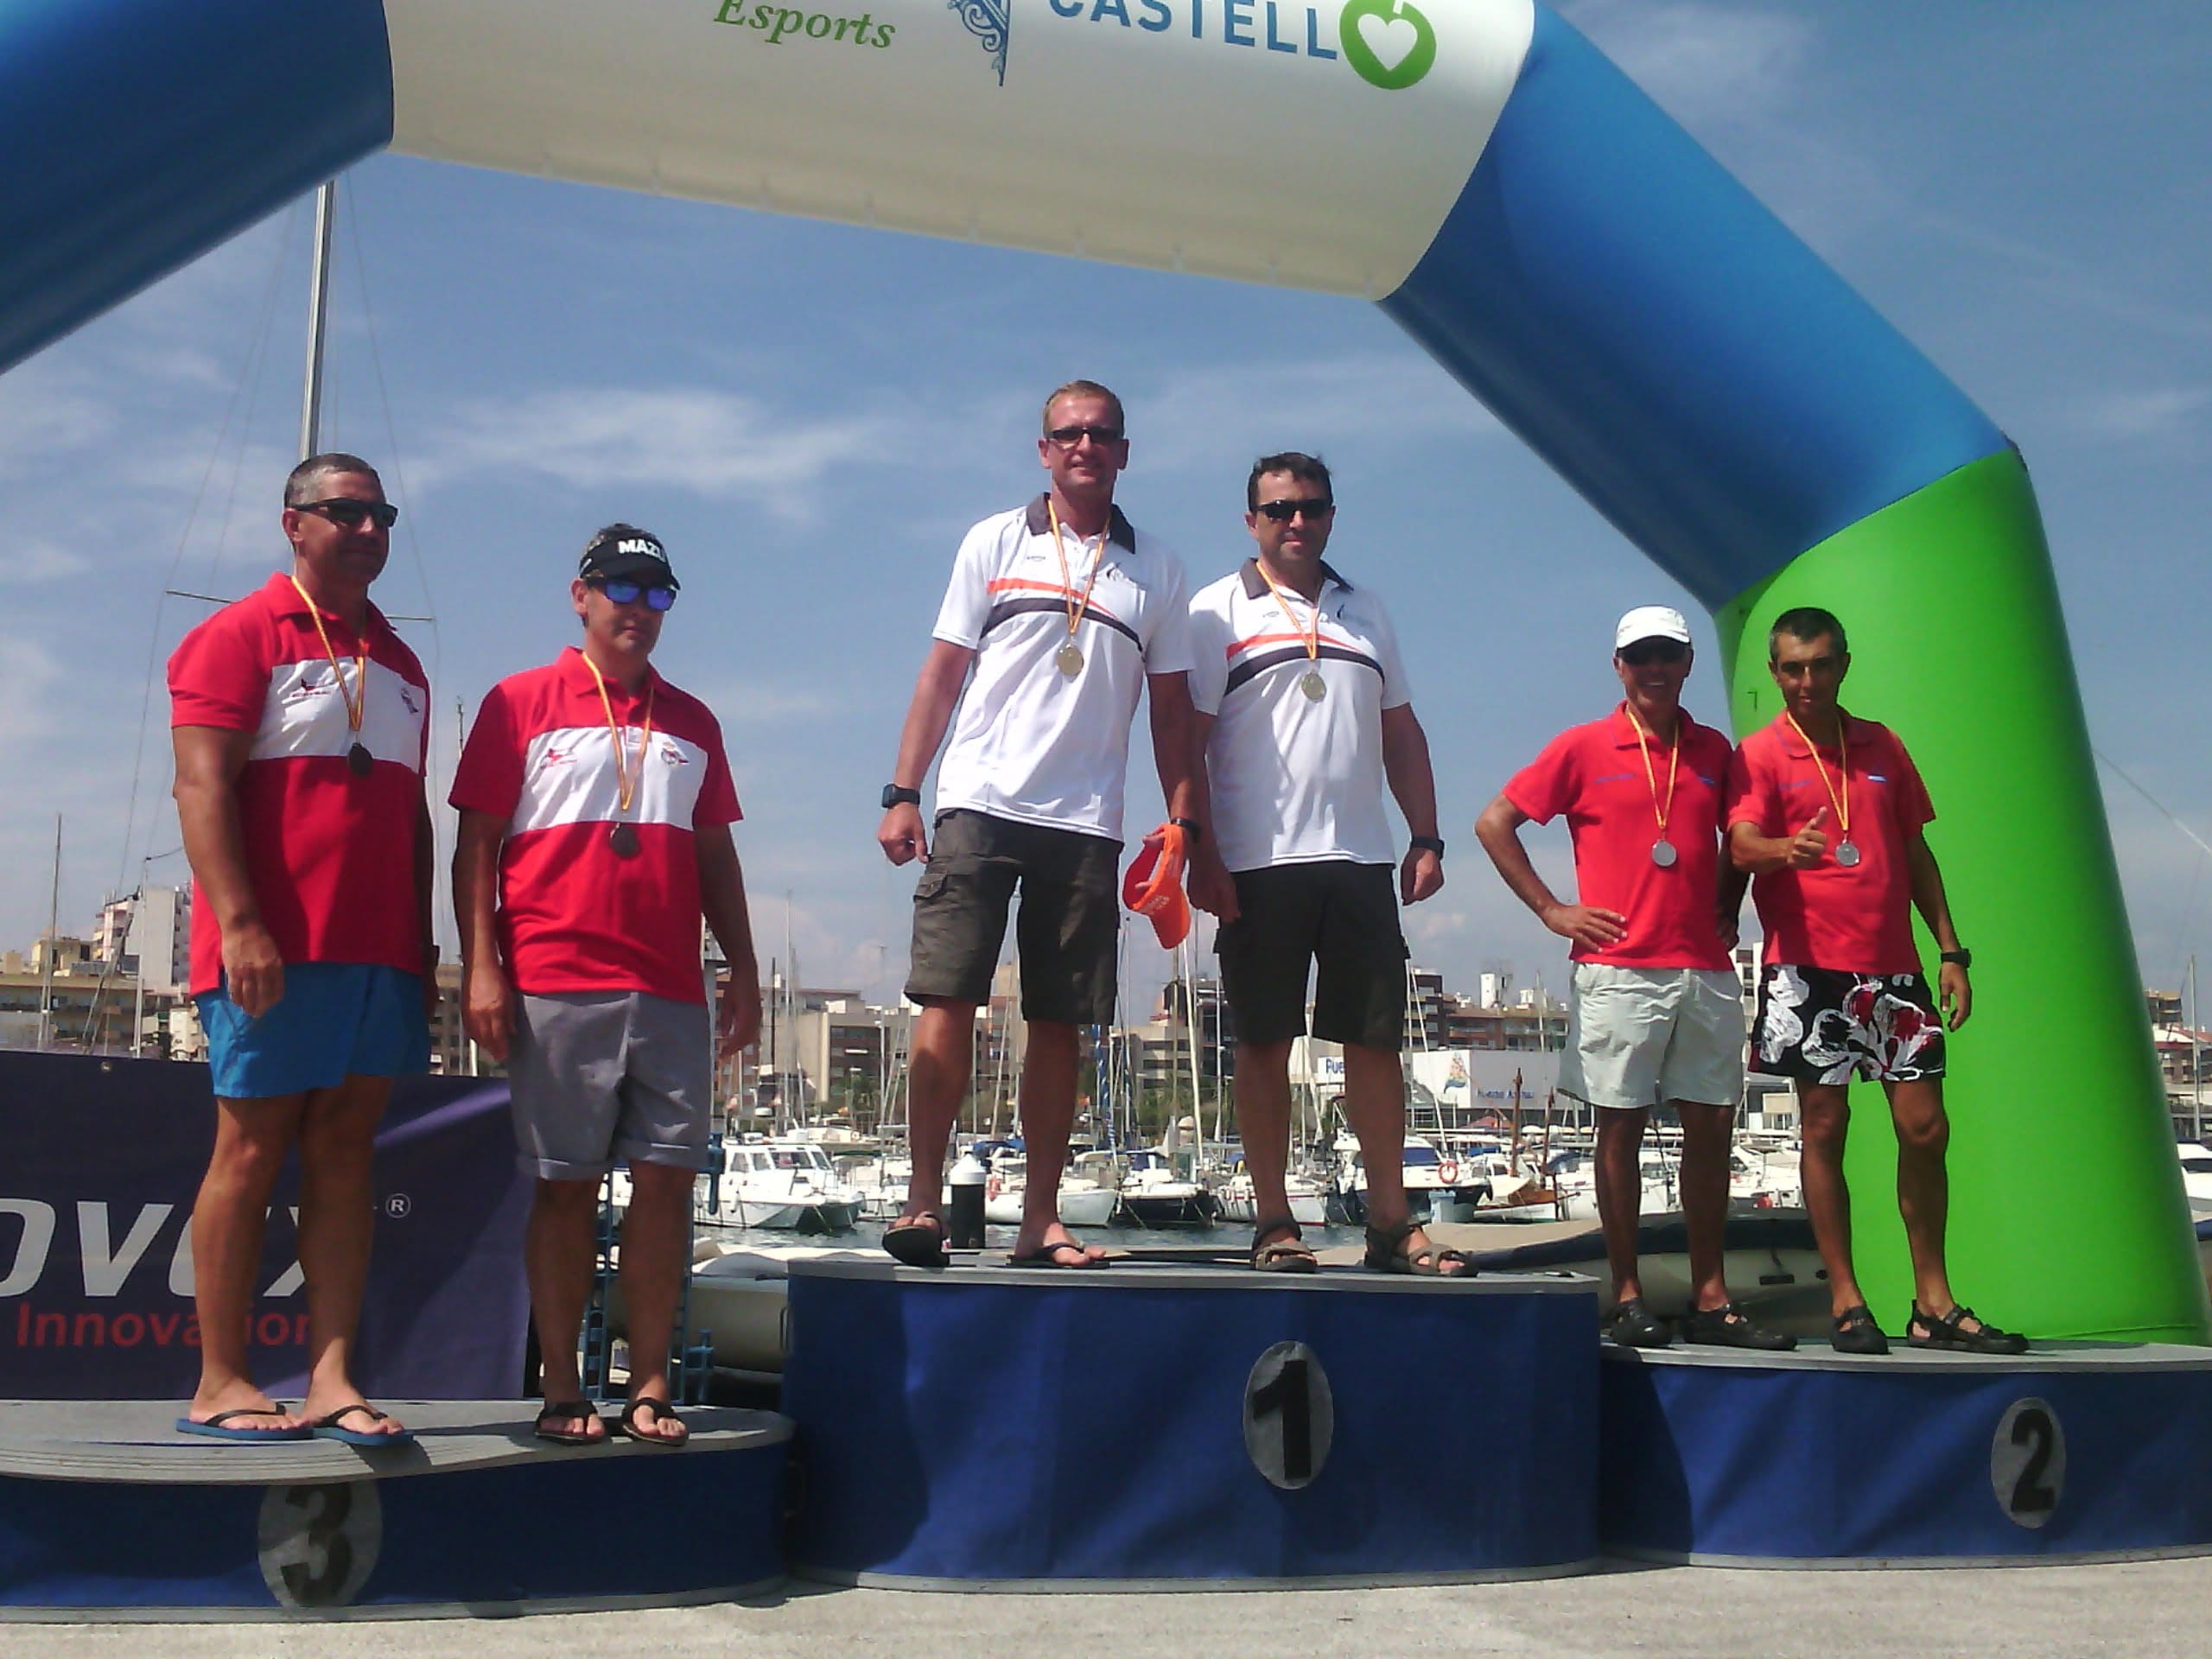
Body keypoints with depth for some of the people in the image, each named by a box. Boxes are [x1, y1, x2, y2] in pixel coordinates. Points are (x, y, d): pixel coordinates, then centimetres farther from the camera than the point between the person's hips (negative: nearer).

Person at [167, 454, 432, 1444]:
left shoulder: (398, 663, 21)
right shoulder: (241, 635, 1)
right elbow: (202, 786, -10)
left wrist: (423, 946, 15)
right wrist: (240, 924, -20)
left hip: (381, 953, 6)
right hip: (273, 951, -6)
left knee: (344, 1151, 3)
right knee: (252, 1149, -3)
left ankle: (332, 1379, 3)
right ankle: (220, 1384, 4)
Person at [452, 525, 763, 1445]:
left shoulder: (692, 723, 18)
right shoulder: (520, 703, 7)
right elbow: (476, 844, 2)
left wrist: (744, 973, 12)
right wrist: (481, 966, -7)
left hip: (672, 993, 3)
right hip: (554, 989, -3)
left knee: (667, 1180, 0)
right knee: (566, 1185, 1)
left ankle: (650, 1386, 7)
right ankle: (561, 1388, 9)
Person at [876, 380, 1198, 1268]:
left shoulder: (1157, 569, 13)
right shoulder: (995, 543, 10)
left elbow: (1171, 706, 14)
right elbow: (942, 672, 8)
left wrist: (1181, 822, 4)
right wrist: (901, 794, 0)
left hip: (1086, 824, 2)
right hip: (978, 804, -1)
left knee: (1059, 1024, 2)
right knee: (948, 1002, -8)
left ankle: (1040, 1220, 8)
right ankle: (924, 1197, -3)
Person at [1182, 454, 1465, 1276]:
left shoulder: (1365, 612, 18)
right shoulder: (1217, 613, 4)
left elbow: (1402, 735, 18)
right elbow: (1189, 743, -2)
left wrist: (1426, 839, 8)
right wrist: (1203, 857, -11)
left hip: (1361, 860, 4)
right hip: (1259, 863, -4)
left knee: (1376, 1040, 3)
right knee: (1264, 1044, 0)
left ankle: (1391, 1222, 9)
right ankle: (1274, 1224, 7)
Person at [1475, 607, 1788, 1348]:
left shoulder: (1714, 751, 13)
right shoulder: (1584, 747, 1)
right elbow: (1494, 824, 2)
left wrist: (1726, 914, 14)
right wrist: (1551, 909, -2)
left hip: (1706, 972, 4)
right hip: (1619, 970, -4)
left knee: (1711, 1126, 5)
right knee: (1621, 1126, -1)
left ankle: (1711, 1299, 12)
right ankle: (1628, 1299, 6)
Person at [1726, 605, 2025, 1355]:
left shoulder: (1881, 746, 14)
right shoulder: (1760, 753, 0)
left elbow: (1916, 854, 17)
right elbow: (1743, 844, -15)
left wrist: (1951, 952, 10)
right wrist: (1787, 850, -38)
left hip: (1892, 964, 4)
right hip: (1808, 967, -4)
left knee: (1924, 1127, 3)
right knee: (1824, 1124, -2)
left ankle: (1934, 1303, 13)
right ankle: (1845, 1301, 5)